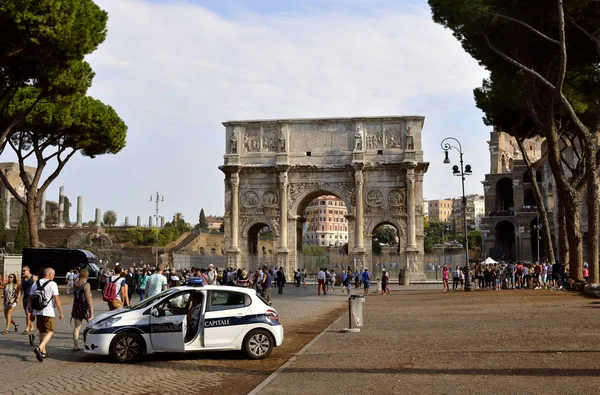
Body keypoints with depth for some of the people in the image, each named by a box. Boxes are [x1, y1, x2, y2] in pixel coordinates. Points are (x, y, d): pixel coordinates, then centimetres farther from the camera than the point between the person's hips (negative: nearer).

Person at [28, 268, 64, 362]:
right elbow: (57, 299, -12)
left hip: (37, 311, 6)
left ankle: (43, 352, 23)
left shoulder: (35, 283, 10)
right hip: (48, 312, -6)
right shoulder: (52, 284, -9)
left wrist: (31, 310, 21)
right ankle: (39, 348, -21)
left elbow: (31, 298, 12)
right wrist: (61, 313, -8)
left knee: (42, 331, 18)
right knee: (50, 331, -1)